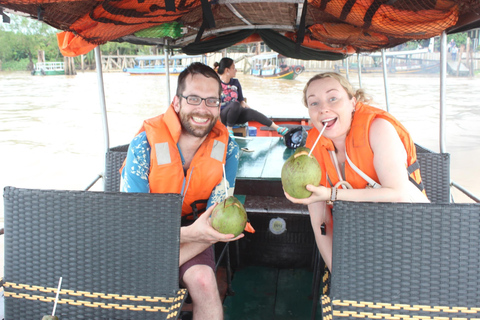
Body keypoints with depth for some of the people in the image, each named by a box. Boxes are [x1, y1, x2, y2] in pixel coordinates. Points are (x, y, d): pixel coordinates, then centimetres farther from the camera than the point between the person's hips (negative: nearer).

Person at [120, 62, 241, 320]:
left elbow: (215, 224, -14)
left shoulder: (226, 149, -13)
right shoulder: (145, 143, -20)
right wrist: (189, 233, -37)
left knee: (203, 280, -26)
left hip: (191, 232, 1)